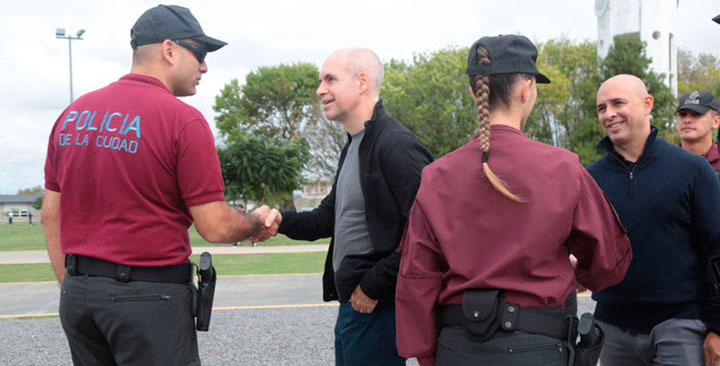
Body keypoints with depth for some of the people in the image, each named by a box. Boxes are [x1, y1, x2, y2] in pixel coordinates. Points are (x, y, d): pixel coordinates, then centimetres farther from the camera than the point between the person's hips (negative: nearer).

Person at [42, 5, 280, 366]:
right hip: (150, 295, -6)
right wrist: (258, 223, 8)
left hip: (76, 293, 7)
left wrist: (71, 285, 19)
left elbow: (51, 214, 11)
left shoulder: (72, 114, 7)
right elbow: (215, 227, -12)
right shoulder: (183, 120, -12)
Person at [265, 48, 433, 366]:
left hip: (377, 308, -10)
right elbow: (329, 218, 19)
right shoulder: (353, 147, 16)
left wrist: (373, 285, -18)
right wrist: (279, 220, 1)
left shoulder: (397, 146, -17)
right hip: (351, 304, 10)